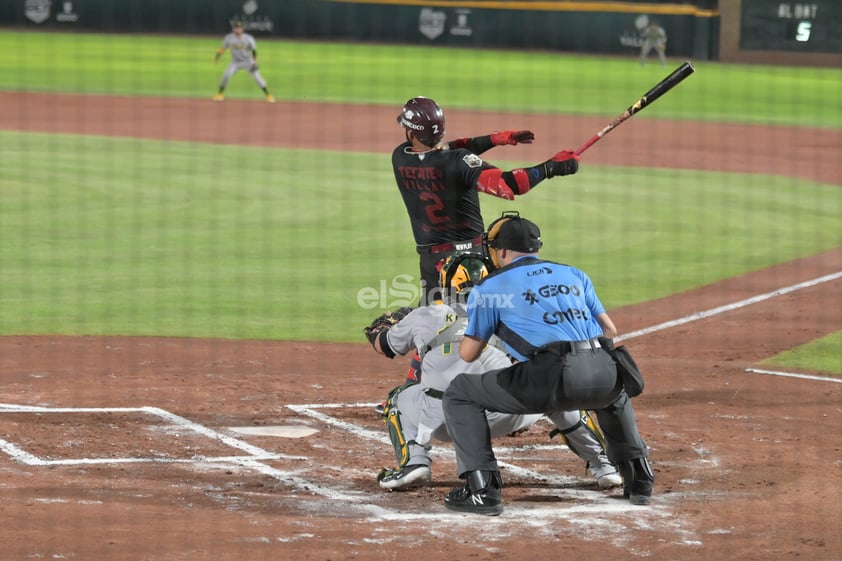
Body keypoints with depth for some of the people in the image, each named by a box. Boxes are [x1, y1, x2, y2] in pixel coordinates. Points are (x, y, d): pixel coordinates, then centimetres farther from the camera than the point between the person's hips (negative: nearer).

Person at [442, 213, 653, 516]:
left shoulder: (490, 287, 14)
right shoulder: (574, 274, 26)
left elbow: (468, 354, 17)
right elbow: (610, 330, 28)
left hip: (552, 379, -5)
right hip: (603, 380, 5)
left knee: (459, 393, 12)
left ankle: (483, 489, -1)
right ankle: (638, 478, 35)